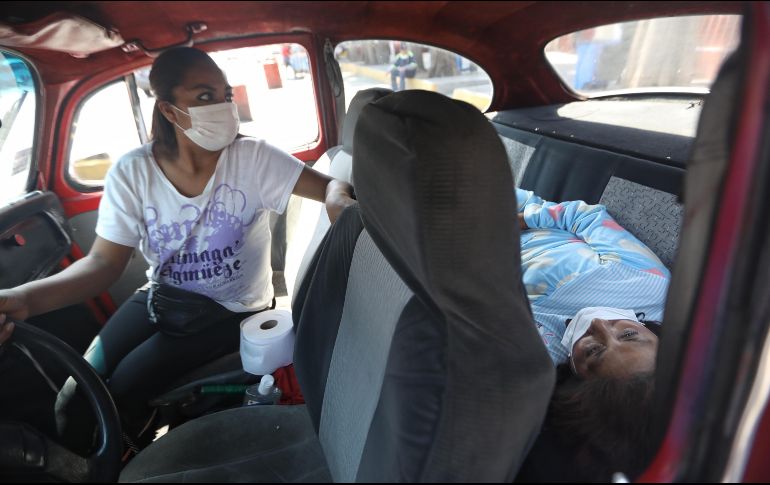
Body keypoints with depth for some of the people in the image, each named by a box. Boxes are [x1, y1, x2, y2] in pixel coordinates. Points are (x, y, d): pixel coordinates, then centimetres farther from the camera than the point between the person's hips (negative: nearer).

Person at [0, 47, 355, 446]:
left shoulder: (253, 157, -18)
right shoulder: (131, 174, -12)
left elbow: (331, 186, -18)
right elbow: (104, 262, -12)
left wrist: (338, 199, -45)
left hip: (232, 308, -3)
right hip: (162, 296, 4)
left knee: (122, 389, -14)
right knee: (78, 394, -3)